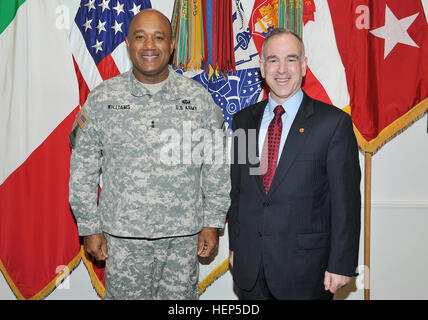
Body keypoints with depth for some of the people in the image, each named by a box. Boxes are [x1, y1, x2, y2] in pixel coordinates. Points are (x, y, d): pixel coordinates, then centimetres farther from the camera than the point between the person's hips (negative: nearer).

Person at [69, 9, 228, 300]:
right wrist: (89, 227, 2)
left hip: (183, 237, 1)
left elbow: (218, 166, 5)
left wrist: (213, 223, 2)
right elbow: (82, 170, 4)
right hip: (122, 237, 0)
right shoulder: (102, 99, 0)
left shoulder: (199, 98, 1)